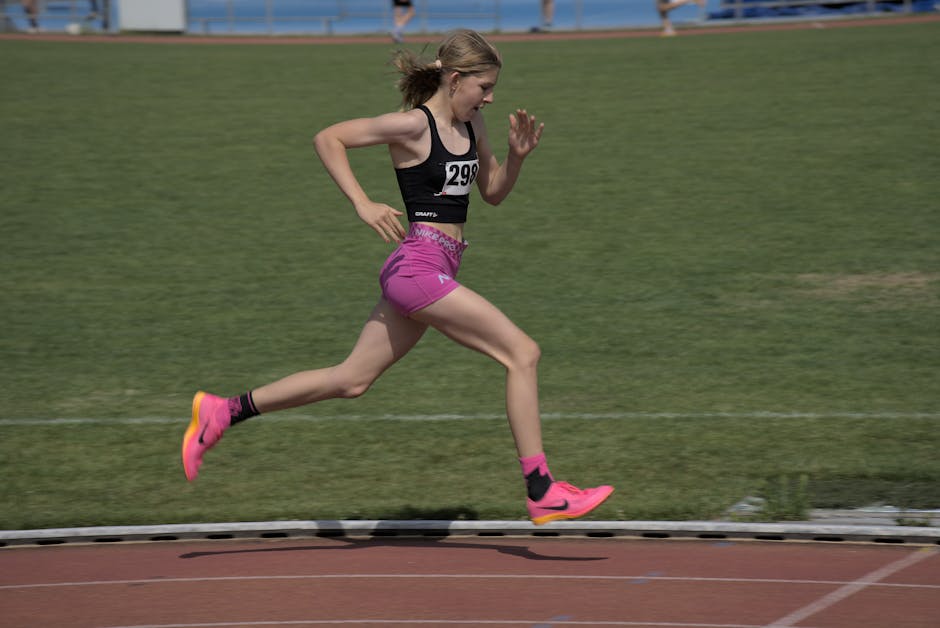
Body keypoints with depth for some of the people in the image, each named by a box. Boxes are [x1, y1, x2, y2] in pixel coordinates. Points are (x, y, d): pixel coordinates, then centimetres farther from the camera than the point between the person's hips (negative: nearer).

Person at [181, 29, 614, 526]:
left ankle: (222, 413, 19)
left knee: (350, 380, 13)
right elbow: (328, 138, -9)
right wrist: (363, 204, -17)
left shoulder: (470, 124, 12)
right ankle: (542, 494, -9)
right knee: (522, 353, -11)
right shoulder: (413, 125, -11)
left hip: (435, 271, 9)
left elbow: (493, 192, 22)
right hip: (419, 266, -9)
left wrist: (517, 155, 2)